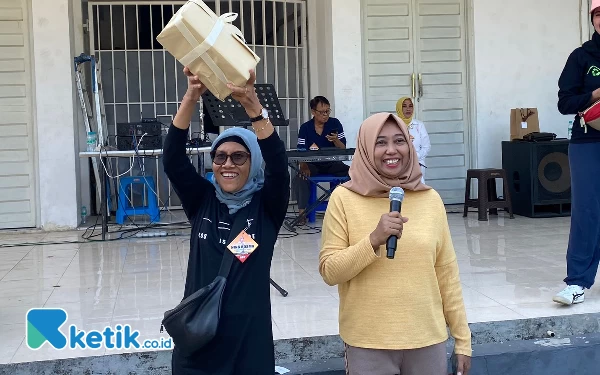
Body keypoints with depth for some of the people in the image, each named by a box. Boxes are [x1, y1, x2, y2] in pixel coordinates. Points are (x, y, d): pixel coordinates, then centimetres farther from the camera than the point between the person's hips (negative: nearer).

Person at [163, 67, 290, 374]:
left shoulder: (267, 206, -2)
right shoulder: (201, 201, 3)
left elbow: (278, 164, -20)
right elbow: (173, 159, -10)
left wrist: (253, 106, -32)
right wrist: (191, 97, -23)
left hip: (249, 332, -1)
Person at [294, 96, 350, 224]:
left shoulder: (335, 123, 2)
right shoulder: (305, 128, 1)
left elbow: (343, 149, 0)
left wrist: (335, 140, -23)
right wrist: (304, 167, -25)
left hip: (332, 163, 1)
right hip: (312, 164, -1)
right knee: (300, 177, -31)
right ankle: (302, 212, -25)